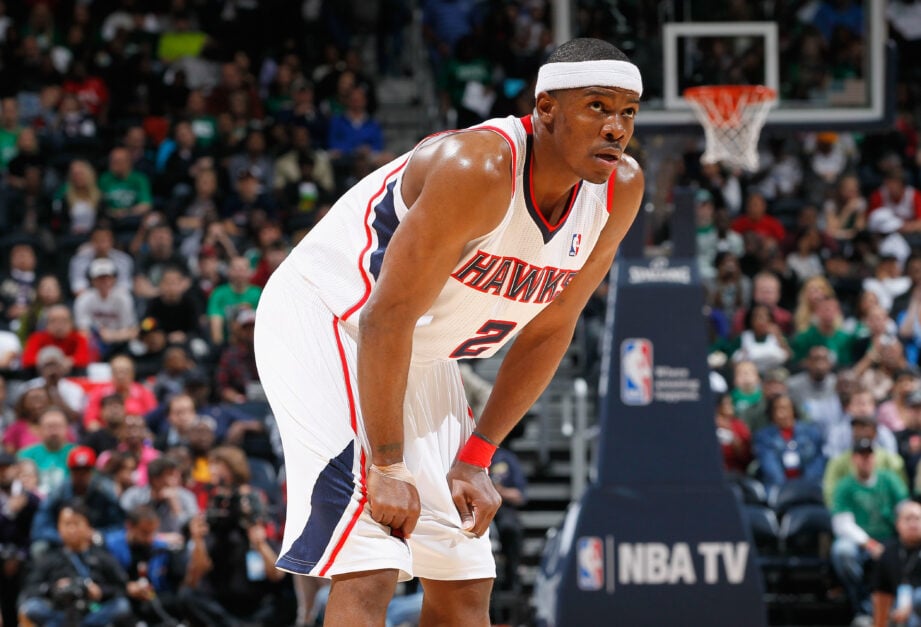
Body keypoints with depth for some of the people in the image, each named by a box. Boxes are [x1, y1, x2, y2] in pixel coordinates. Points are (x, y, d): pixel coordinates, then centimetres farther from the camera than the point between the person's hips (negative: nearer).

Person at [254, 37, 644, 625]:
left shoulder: (621, 191, -8)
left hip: (421, 356, 8)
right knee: (369, 571, -22)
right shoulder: (476, 169, -31)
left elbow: (547, 332, 4)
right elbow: (387, 318, -28)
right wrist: (387, 466, -26)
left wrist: (476, 458, 1)